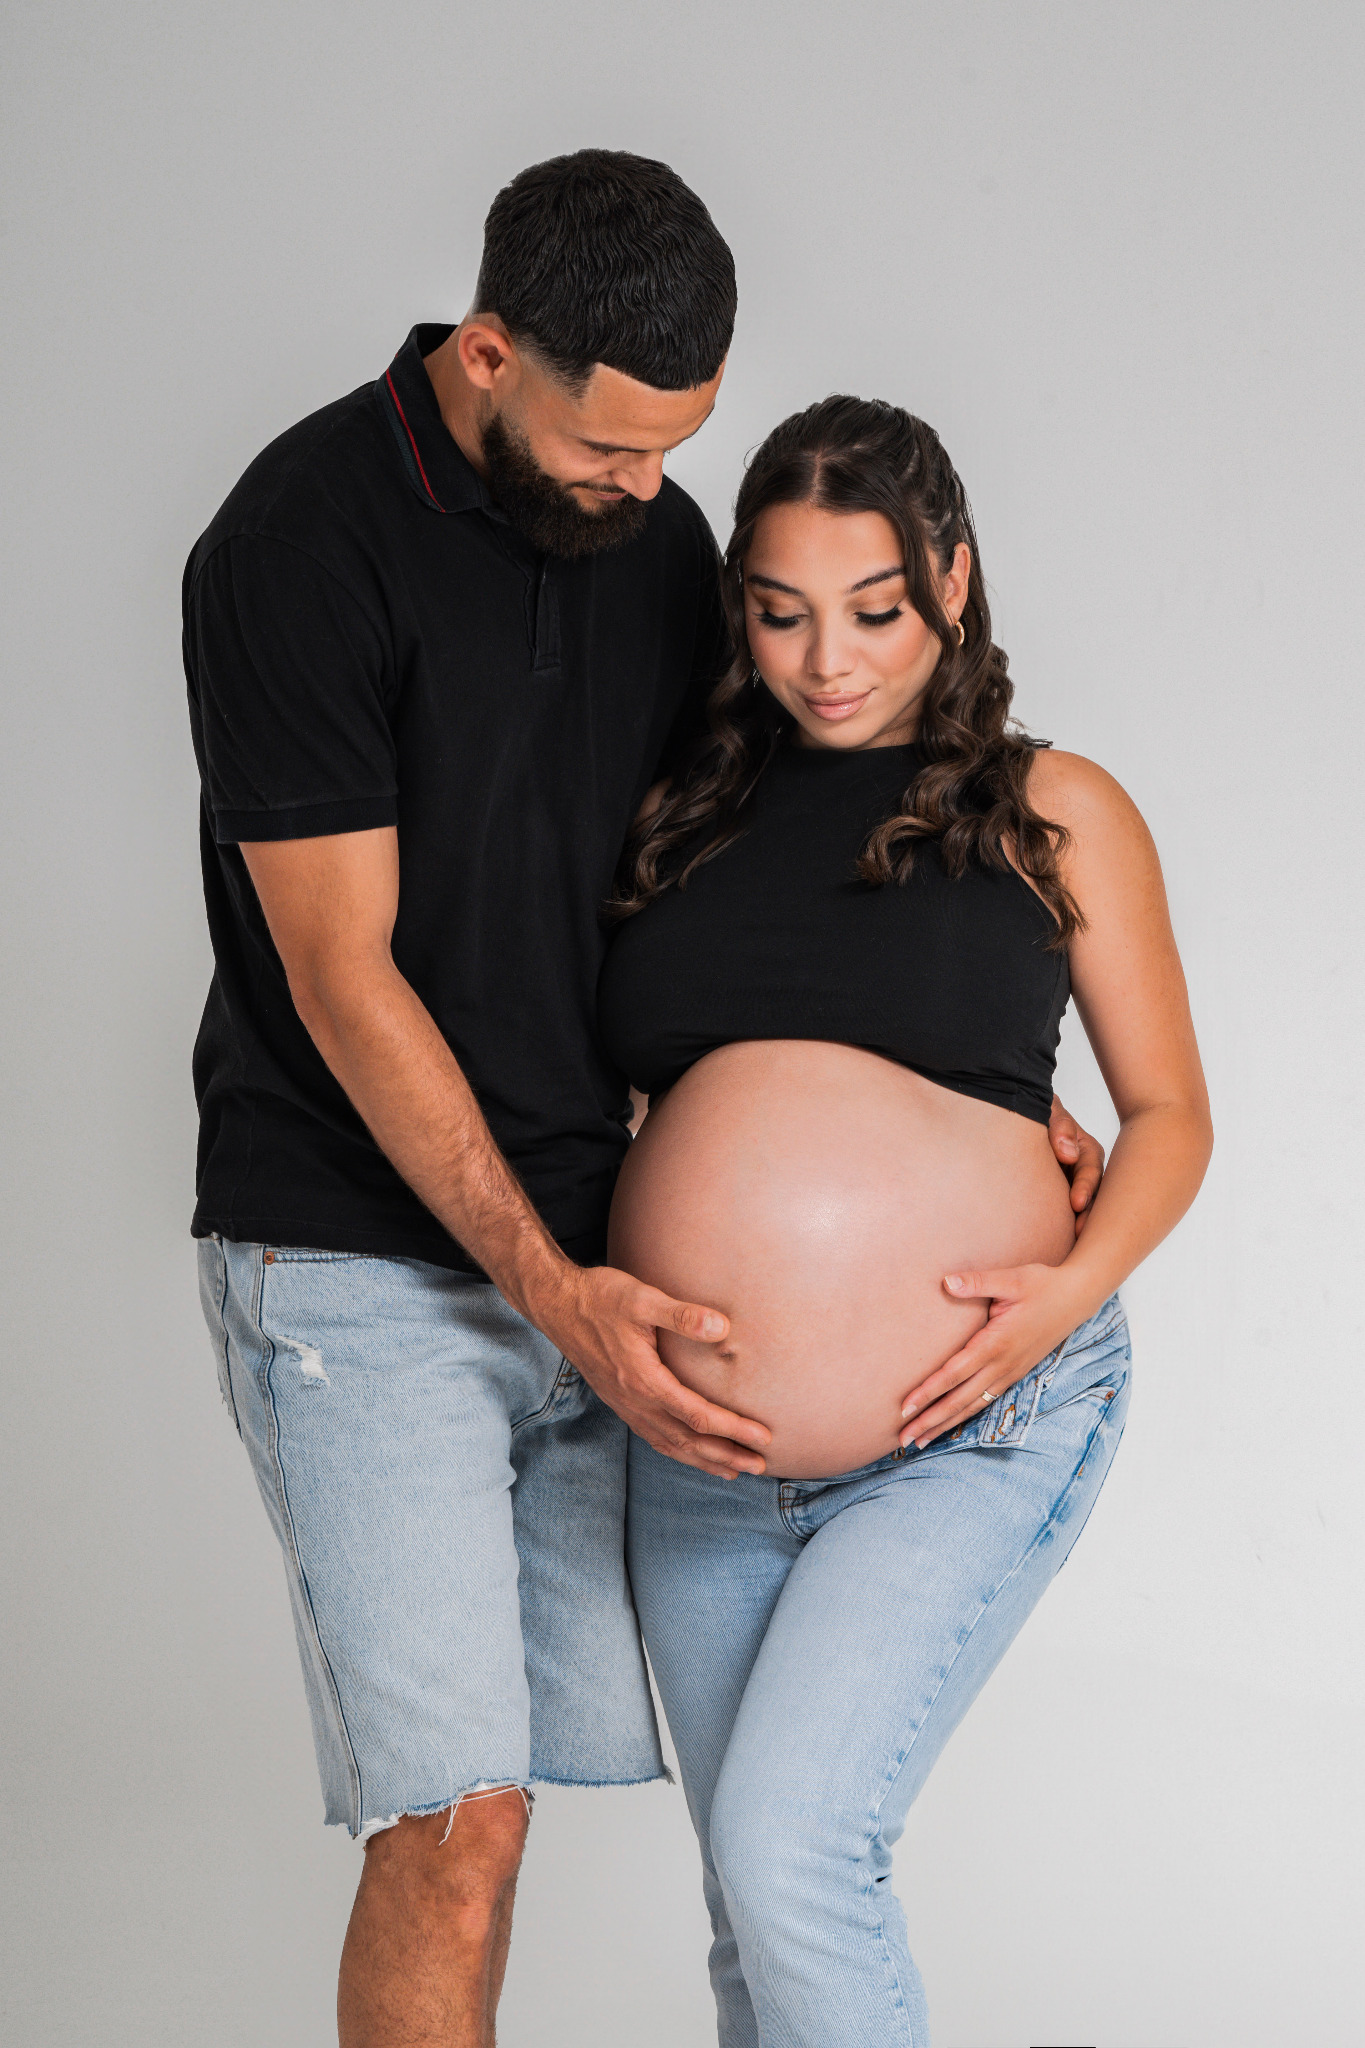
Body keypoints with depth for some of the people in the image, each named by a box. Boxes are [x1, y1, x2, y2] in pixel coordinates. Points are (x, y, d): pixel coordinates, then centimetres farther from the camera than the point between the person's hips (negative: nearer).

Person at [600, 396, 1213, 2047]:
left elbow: (1169, 1115, 6)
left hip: (970, 1437, -4)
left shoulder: (1052, 813, 2)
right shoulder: (685, 813, 10)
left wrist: (1077, 1282, -13)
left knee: (790, 1853, -18)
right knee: (752, 1913, 11)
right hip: (699, 1458, 4)